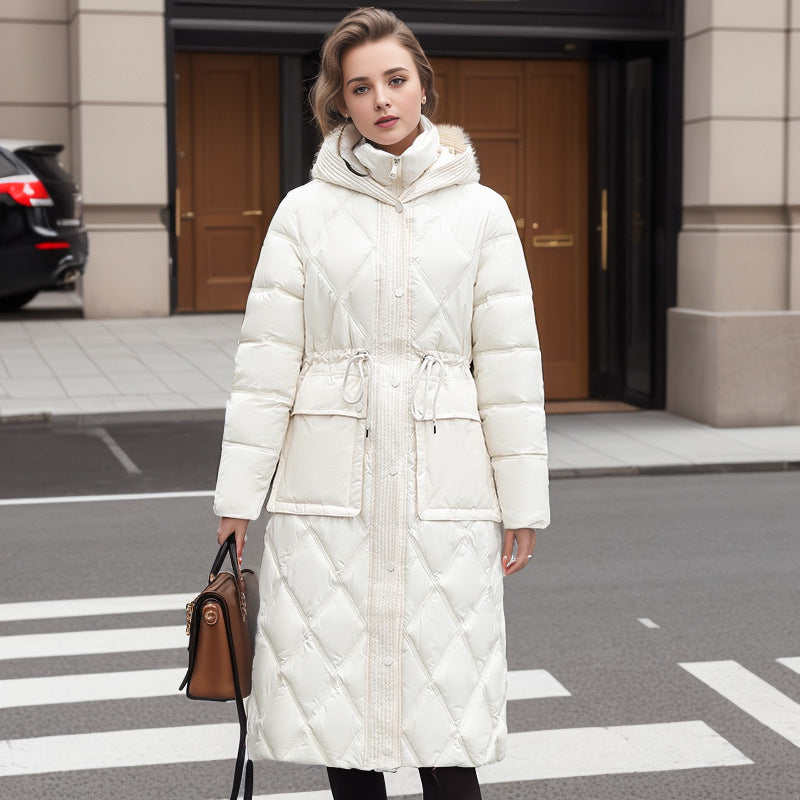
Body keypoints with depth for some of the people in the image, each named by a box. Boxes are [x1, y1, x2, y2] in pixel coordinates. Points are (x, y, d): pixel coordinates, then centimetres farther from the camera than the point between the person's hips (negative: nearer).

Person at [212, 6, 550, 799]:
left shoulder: (481, 211, 5)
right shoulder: (306, 210, 5)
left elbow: (509, 360, 4)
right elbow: (267, 356, 3)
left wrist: (523, 497, 2)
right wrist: (238, 490, 0)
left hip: (444, 486, 0)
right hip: (330, 482, 1)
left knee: (445, 701, 0)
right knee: (334, 693, 6)